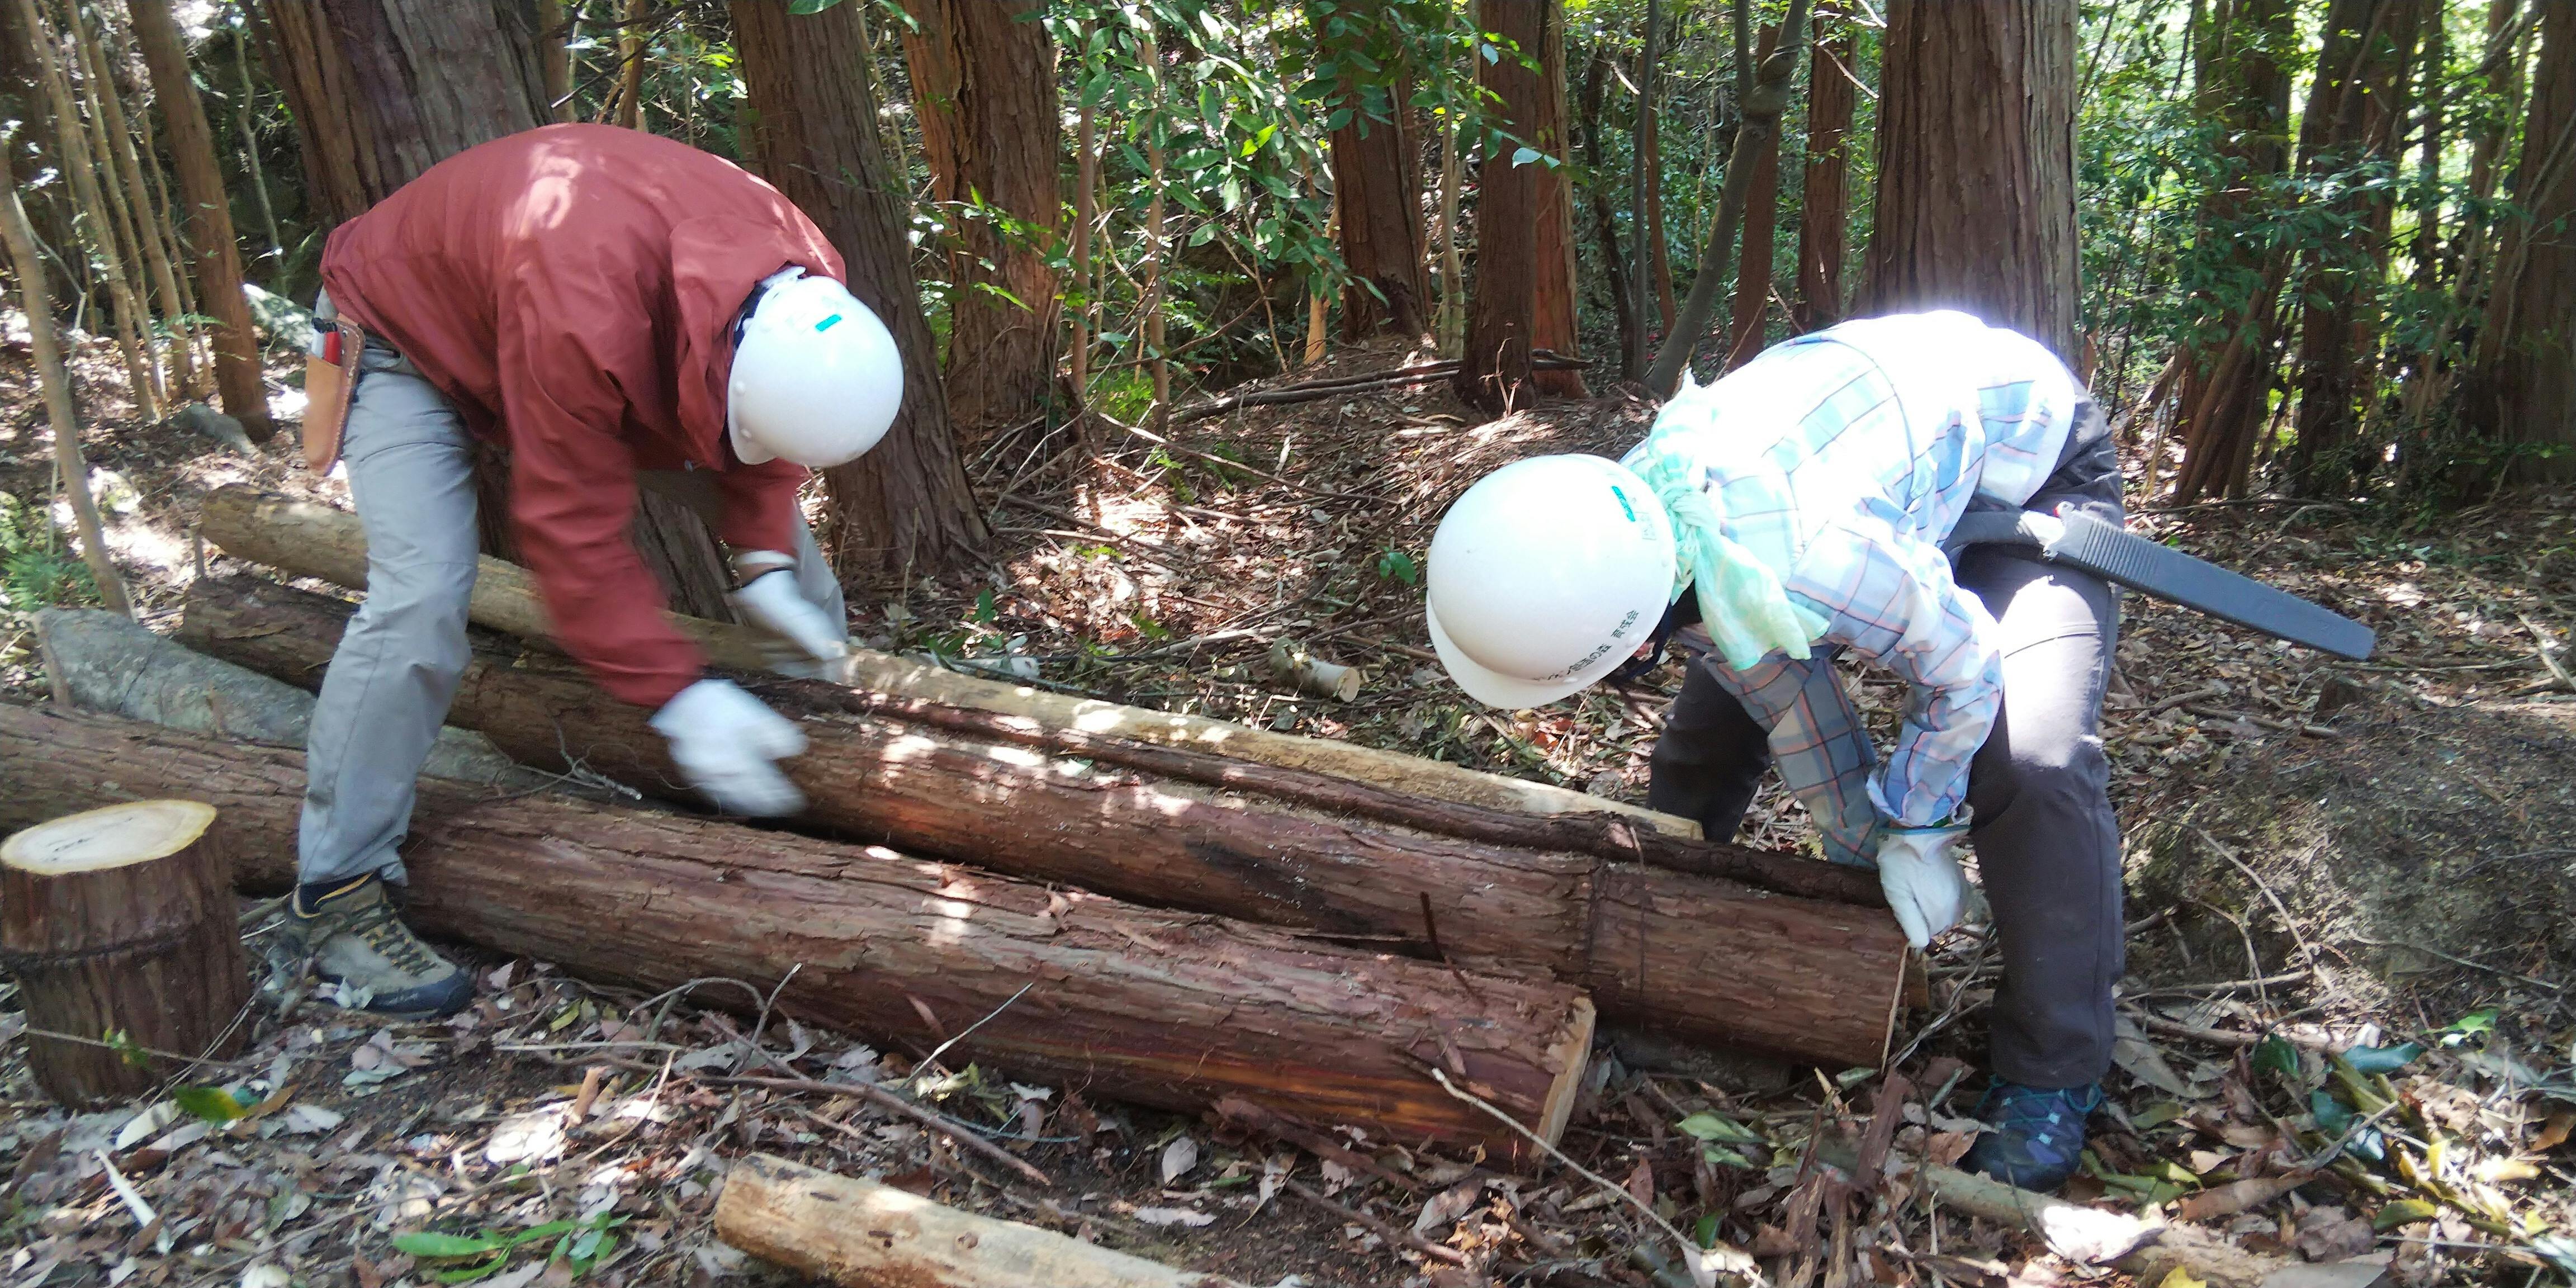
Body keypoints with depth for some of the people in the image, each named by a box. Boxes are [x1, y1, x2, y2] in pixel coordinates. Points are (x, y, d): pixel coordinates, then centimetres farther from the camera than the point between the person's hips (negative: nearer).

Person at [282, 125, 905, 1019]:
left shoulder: (806, 292, -25)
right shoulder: (582, 319, -47)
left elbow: (762, 454, -6)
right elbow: (573, 537, -38)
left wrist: (764, 563, -20)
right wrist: (680, 698, -37)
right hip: (405, 334, -6)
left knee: (765, 502, 3)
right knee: (420, 598, -23)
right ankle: (336, 895, -11)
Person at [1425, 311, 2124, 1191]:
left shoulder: (1802, 565, -47)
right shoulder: (1620, 513, -22)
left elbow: (1961, 666, -27)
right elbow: (1779, 686, -9)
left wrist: (1914, 838, -15)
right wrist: (1861, 844, -3)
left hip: (2029, 462, -6)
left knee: (2030, 761, -27)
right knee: (1724, 697, 4)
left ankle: (2053, 1078, -8)